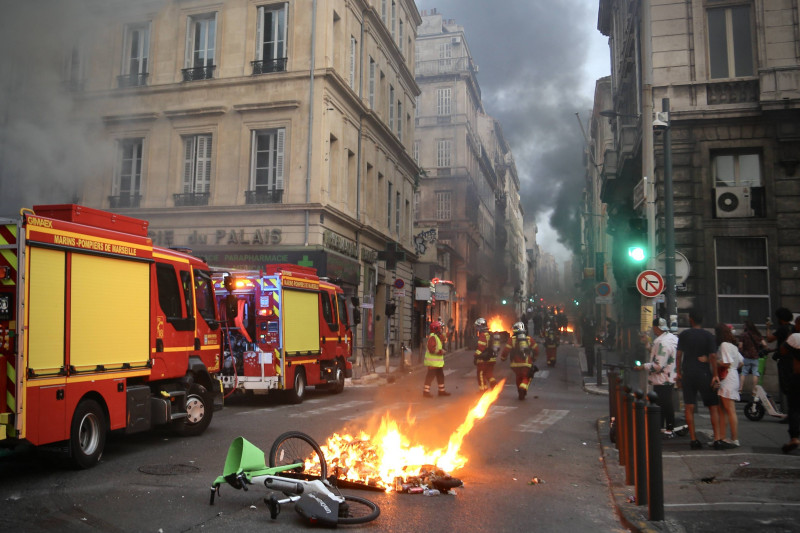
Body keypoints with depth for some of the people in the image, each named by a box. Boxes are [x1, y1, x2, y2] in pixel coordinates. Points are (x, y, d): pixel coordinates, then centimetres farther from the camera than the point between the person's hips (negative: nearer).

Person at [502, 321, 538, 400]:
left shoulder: (512, 339, -1)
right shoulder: (529, 339, 7)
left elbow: (507, 350, -6)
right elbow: (536, 349, 10)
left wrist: (503, 357, 12)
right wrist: (534, 357, 28)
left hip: (516, 364, 0)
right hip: (527, 364, 0)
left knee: (518, 378, 19)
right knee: (527, 378, 9)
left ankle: (520, 394, 23)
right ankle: (523, 389, -19)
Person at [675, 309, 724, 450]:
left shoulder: (683, 335, 3)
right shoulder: (708, 336, -1)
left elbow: (679, 355, 2)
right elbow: (713, 356, -8)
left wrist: (678, 373, 9)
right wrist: (715, 375, -3)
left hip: (688, 374, 1)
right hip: (704, 374, -1)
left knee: (689, 408, 4)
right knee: (713, 407, 5)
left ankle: (693, 440, 3)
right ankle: (717, 439, -2)